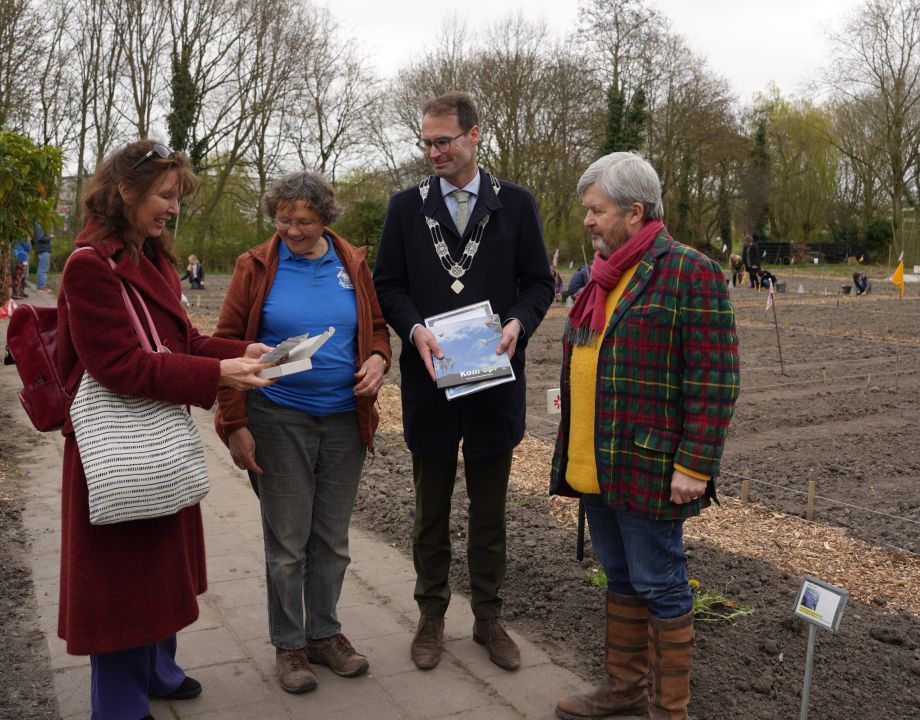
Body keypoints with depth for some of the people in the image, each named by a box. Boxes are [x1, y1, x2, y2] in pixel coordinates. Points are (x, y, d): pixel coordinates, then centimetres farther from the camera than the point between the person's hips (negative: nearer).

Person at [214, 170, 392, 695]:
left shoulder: (353, 264, 4)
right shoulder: (257, 266, -4)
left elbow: (377, 327, 13)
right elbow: (228, 345, -3)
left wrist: (378, 359, -10)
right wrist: (235, 424, -7)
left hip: (345, 419, 3)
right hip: (280, 420, -3)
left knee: (333, 538, 13)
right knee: (287, 542, 6)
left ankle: (325, 632, 30)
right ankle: (289, 644, 22)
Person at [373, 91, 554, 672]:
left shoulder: (516, 203, 1)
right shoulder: (407, 205, 4)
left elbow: (539, 281, 2)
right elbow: (388, 283, 3)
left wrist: (518, 323, -17)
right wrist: (415, 330, -16)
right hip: (429, 377, 1)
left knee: (490, 510, 12)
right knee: (431, 509, 13)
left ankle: (489, 617, 27)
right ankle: (432, 614, 28)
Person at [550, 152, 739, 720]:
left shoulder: (691, 273, -12)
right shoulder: (601, 276, 13)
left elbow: (714, 381, -16)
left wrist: (694, 465, -20)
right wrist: (573, 450, 19)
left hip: (649, 467, -8)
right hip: (595, 464, 8)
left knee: (659, 586, 4)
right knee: (621, 581, 19)